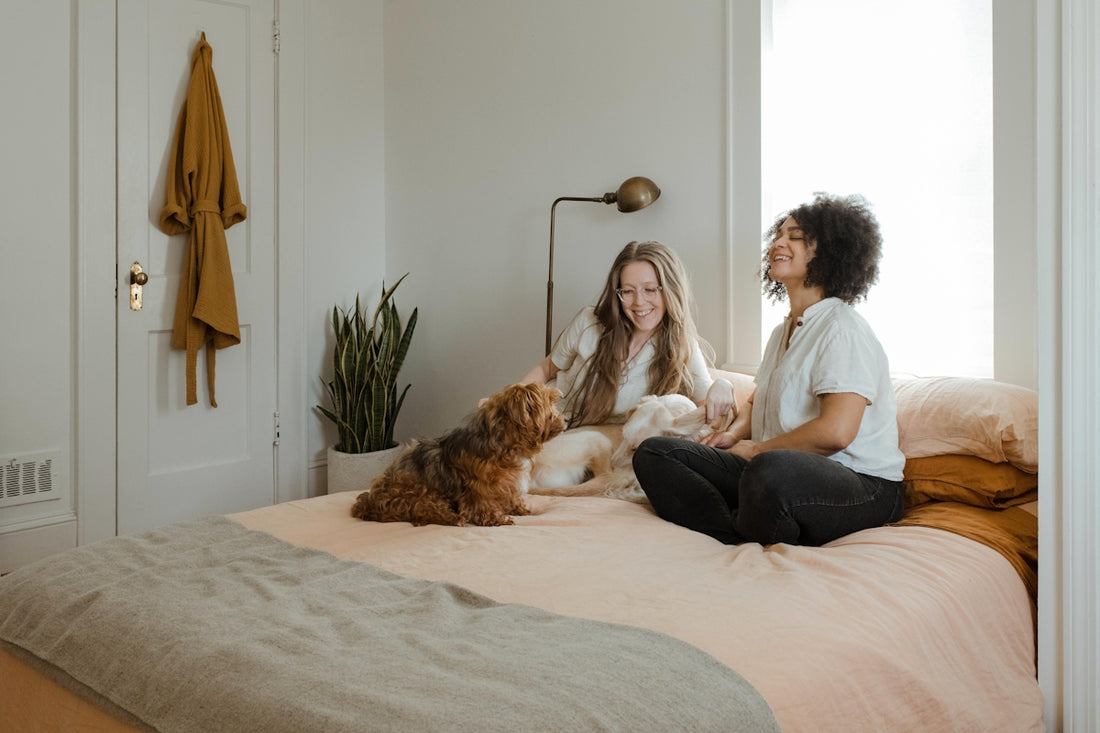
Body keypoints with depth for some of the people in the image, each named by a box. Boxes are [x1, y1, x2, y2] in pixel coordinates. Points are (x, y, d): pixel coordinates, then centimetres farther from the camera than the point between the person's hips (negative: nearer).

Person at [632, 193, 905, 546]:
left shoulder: (843, 329, -9)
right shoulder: (782, 332, 21)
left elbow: (836, 431, -23)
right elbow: (756, 402, 32)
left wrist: (756, 449, -9)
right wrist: (734, 434, 9)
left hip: (862, 485, -8)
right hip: (785, 471, 9)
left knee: (771, 471, -44)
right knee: (654, 452, -6)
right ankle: (741, 543, -23)